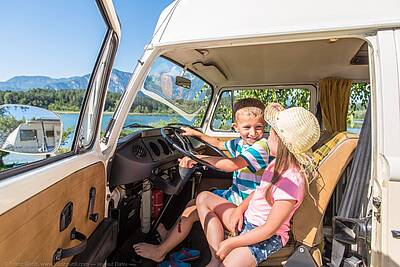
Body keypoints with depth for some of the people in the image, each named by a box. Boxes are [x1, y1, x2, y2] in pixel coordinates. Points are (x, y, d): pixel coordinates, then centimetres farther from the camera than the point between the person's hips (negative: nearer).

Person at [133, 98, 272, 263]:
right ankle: (170, 236, 36)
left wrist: (198, 158, -38)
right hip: (233, 193, 9)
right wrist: (197, 134, 20)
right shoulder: (240, 142, 4)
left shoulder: (260, 147, -25)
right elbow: (220, 144, 22)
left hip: (243, 202, -9)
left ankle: (160, 252, 11)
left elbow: (233, 165, -39)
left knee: (191, 212, -7)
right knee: (191, 204, 16)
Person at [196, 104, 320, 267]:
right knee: (203, 198, 3)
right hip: (247, 219, 10)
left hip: (268, 238, -10)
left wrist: (230, 243, -17)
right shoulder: (279, 163, -2)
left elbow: (269, 229, -23)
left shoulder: (290, 182, -29)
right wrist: (239, 209, -1)